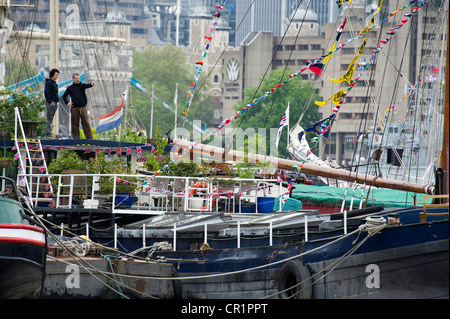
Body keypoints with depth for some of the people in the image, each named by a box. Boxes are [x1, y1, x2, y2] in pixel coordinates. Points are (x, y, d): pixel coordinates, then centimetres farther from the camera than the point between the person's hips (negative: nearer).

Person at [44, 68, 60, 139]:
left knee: (50, 119, 9)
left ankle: (48, 133, 10)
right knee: (49, 119, -10)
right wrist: (50, 102, -19)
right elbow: (46, 93, -16)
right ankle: (48, 134, -10)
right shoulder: (49, 82, -10)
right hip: (51, 103, -9)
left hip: (54, 103, 9)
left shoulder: (54, 83, 19)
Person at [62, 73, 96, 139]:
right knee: (75, 124, 3)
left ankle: (90, 137, -2)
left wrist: (91, 84, -38)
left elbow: (87, 85, -16)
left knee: (86, 123, -3)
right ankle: (76, 138, 9)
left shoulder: (82, 85, 7)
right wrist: (67, 103, 6)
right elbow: (64, 96, 21)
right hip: (74, 108, 1)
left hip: (82, 108, -1)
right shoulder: (70, 88, 9)